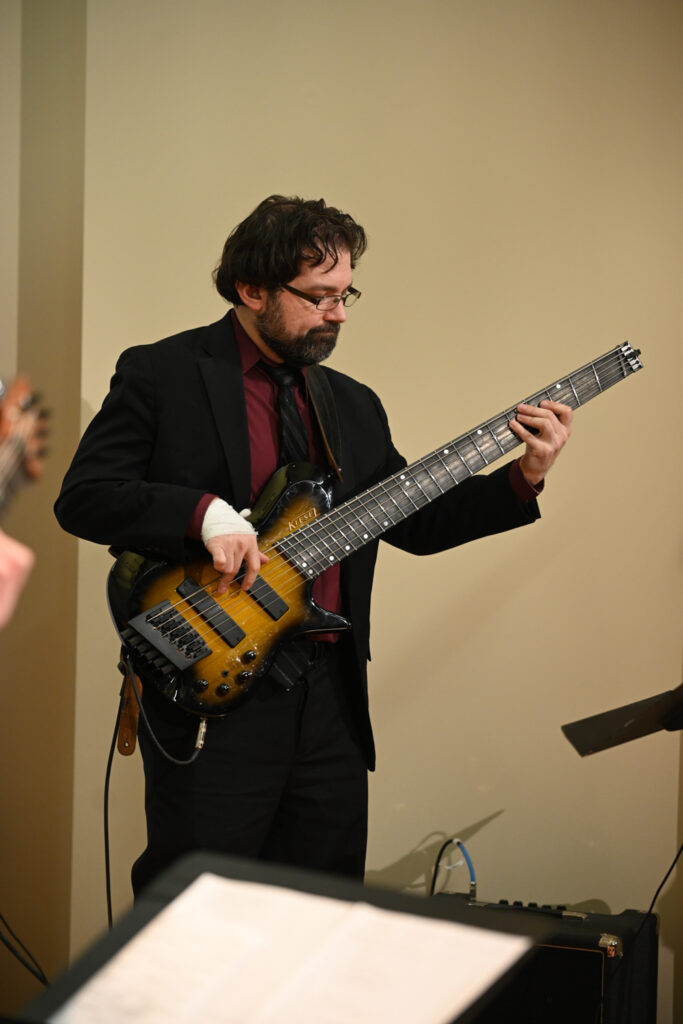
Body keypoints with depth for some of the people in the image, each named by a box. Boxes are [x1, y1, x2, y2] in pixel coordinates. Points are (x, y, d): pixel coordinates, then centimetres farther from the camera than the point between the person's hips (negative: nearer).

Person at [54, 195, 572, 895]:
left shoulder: (354, 404, 16)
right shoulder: (160, 375, -2)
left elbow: (416, 522, 17)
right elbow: (81, 496, -9)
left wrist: (524, 477, 4)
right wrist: (207, 514, -22)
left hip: (330, 698, 6)